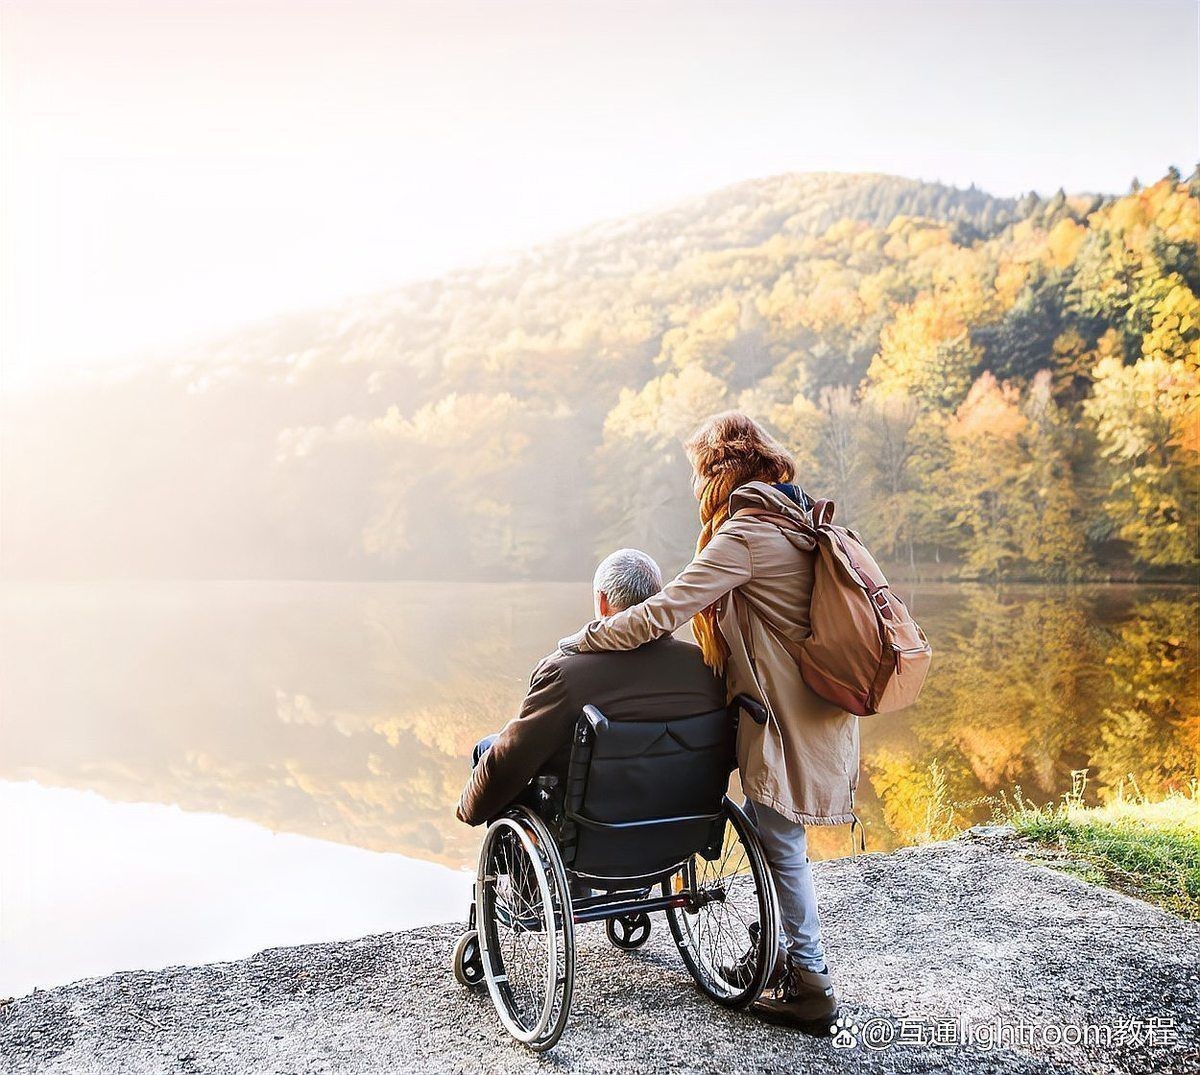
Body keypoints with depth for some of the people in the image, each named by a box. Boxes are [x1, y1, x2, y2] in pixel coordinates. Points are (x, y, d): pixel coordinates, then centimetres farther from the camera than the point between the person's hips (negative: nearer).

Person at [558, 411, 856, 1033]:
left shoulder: (744, 534, -19)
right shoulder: (798, 521, 11)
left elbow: (661, 613, -24)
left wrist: (582, 641, -14)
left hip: (787, 720, -9)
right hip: (814, 709, 9)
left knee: (781, 848, 3)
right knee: (763, 825, 20)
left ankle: (811, 990, 15)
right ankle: (779, 955, 33)